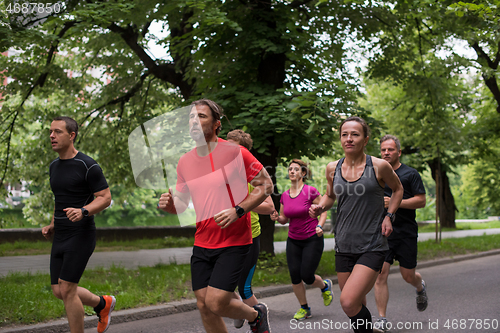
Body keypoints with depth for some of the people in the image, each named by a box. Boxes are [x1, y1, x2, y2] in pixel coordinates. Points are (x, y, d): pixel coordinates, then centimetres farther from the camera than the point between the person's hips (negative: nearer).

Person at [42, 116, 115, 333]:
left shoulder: (88, 166, -12)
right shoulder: (54, 166, 13)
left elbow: (105, 198, -11)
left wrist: (83, 211, -28)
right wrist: (52, 225, 14)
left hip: (80, 235, -8)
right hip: (60, 237, 8)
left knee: (67, 290, -9)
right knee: (58, 291, 9)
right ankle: (103, 303, 32)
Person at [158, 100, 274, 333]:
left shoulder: (235, 153, -11)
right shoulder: (184, 161, 5)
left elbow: (266, 185, -7)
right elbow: (182, 203, 15)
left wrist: (238, 211, -19)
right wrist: (169, 205, -9)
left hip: (234, 241, -5)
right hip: (202, 244, 6)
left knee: (216, 303, -12)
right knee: (204, 306, 5)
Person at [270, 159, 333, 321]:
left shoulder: (310, 191, -12)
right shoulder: (284, 195, 3)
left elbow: (323, 211, -5)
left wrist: (319, 226, -22)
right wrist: (277, 217, -9)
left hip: (312, 239, -5)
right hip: (293, 241, 5)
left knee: (307, 276, -7)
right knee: (295, 276, -2)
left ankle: (325, 286, 28)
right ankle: (304, 308, 17)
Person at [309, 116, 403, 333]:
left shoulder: (378, 166, -6)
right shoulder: (333, 169, 3)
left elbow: (397, 189, 13)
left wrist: (388, 215, -1)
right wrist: (319, 207, 0)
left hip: (372, 247, -4)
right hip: (344, 247, 4)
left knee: (348, 302, -19)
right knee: (357, 306, 14)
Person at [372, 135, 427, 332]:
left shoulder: (410, 174, 0)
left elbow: (421, 201, -7)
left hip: (406, 232, -2)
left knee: (408, 276, 5)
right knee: (380, 274, -10)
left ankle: (420, 288, 43)